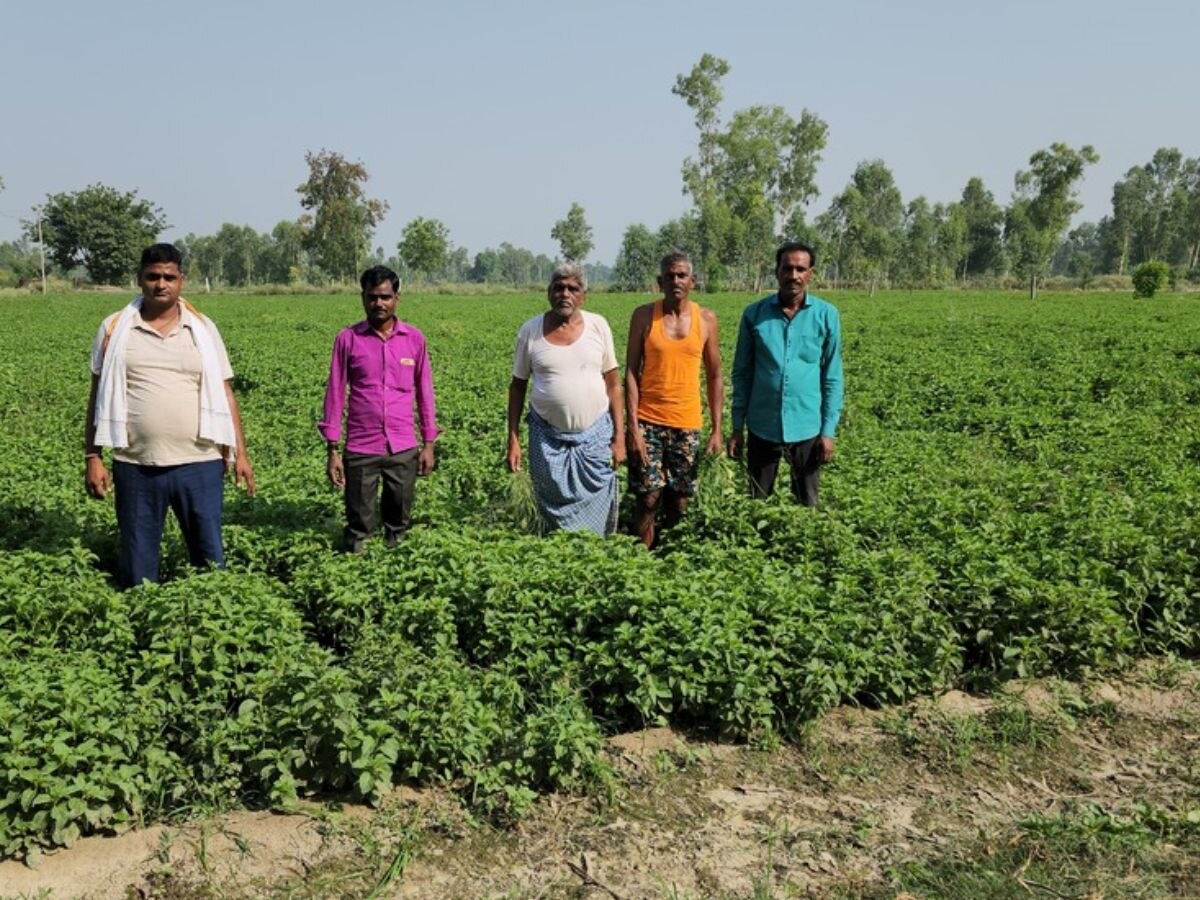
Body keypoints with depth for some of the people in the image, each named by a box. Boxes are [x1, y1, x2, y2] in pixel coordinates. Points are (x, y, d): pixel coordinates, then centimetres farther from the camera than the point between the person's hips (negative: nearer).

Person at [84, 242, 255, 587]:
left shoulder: (204, 329, 6)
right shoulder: (114, 329, 4)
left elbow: (225, 394, 7)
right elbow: (98, 397, 7)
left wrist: (240, 453, 1)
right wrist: (92, 458, 3)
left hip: (199, 464, 0)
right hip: (135, 467, 0)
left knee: (210, 558, 7)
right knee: (137, 568, 9)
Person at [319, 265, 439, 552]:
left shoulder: (414, 338, 4)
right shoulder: (347, 338, 0)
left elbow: (424, 392, 10)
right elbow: (335, 393, 2)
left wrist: (429, 443, 8)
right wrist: (333, 450, -2)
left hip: (404, 449, 1)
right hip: (361, 450, -1)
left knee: (399, 525, 10)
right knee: (359, 529, 5)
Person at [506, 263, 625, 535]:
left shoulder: (598, 326, -2)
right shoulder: (530, 331, -3)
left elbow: (613, 383, 2)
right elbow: (518, 386, 4)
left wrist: (619, 436, -2)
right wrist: (513, 440, 1)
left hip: (595, 434, 0)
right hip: (548, 437, 0)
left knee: (597, 510, 4)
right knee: (554, 509, 8)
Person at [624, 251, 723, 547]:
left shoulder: (706, 319, 3)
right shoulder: (644, 315, -2)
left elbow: (714, 377, 8)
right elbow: (631, 373, -3)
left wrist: (717, 430, 3)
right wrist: (633, 426, -11)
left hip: (688, 425, 2)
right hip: (647, 422, -2)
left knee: (678, 503, 6)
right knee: (648, 499, -2)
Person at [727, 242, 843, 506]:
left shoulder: (826, 315, -3)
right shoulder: (754, 314, -2)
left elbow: (832, 378, 1)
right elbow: (742, 373, 4)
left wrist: (829, 430, -3)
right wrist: (737, 427, 2)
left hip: (807, 428, -1)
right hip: (763, 427, 1)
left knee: (807, 504, 11)